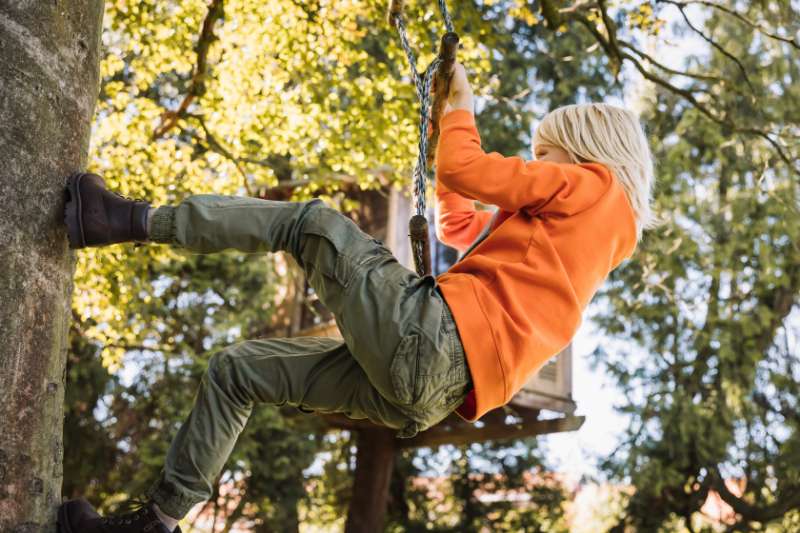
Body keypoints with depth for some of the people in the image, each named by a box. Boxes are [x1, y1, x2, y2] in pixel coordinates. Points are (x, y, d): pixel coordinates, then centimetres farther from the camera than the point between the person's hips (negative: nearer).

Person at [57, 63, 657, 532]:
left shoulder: (593, 183, 5)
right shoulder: (566, 230, 32)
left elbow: (464, 170, -5)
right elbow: (459, 227, 37)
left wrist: (460, 111, 15)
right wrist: (447, 126, 35)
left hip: (429, 335, -10)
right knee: (236, 369, 14)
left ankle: (137, 220, -3)